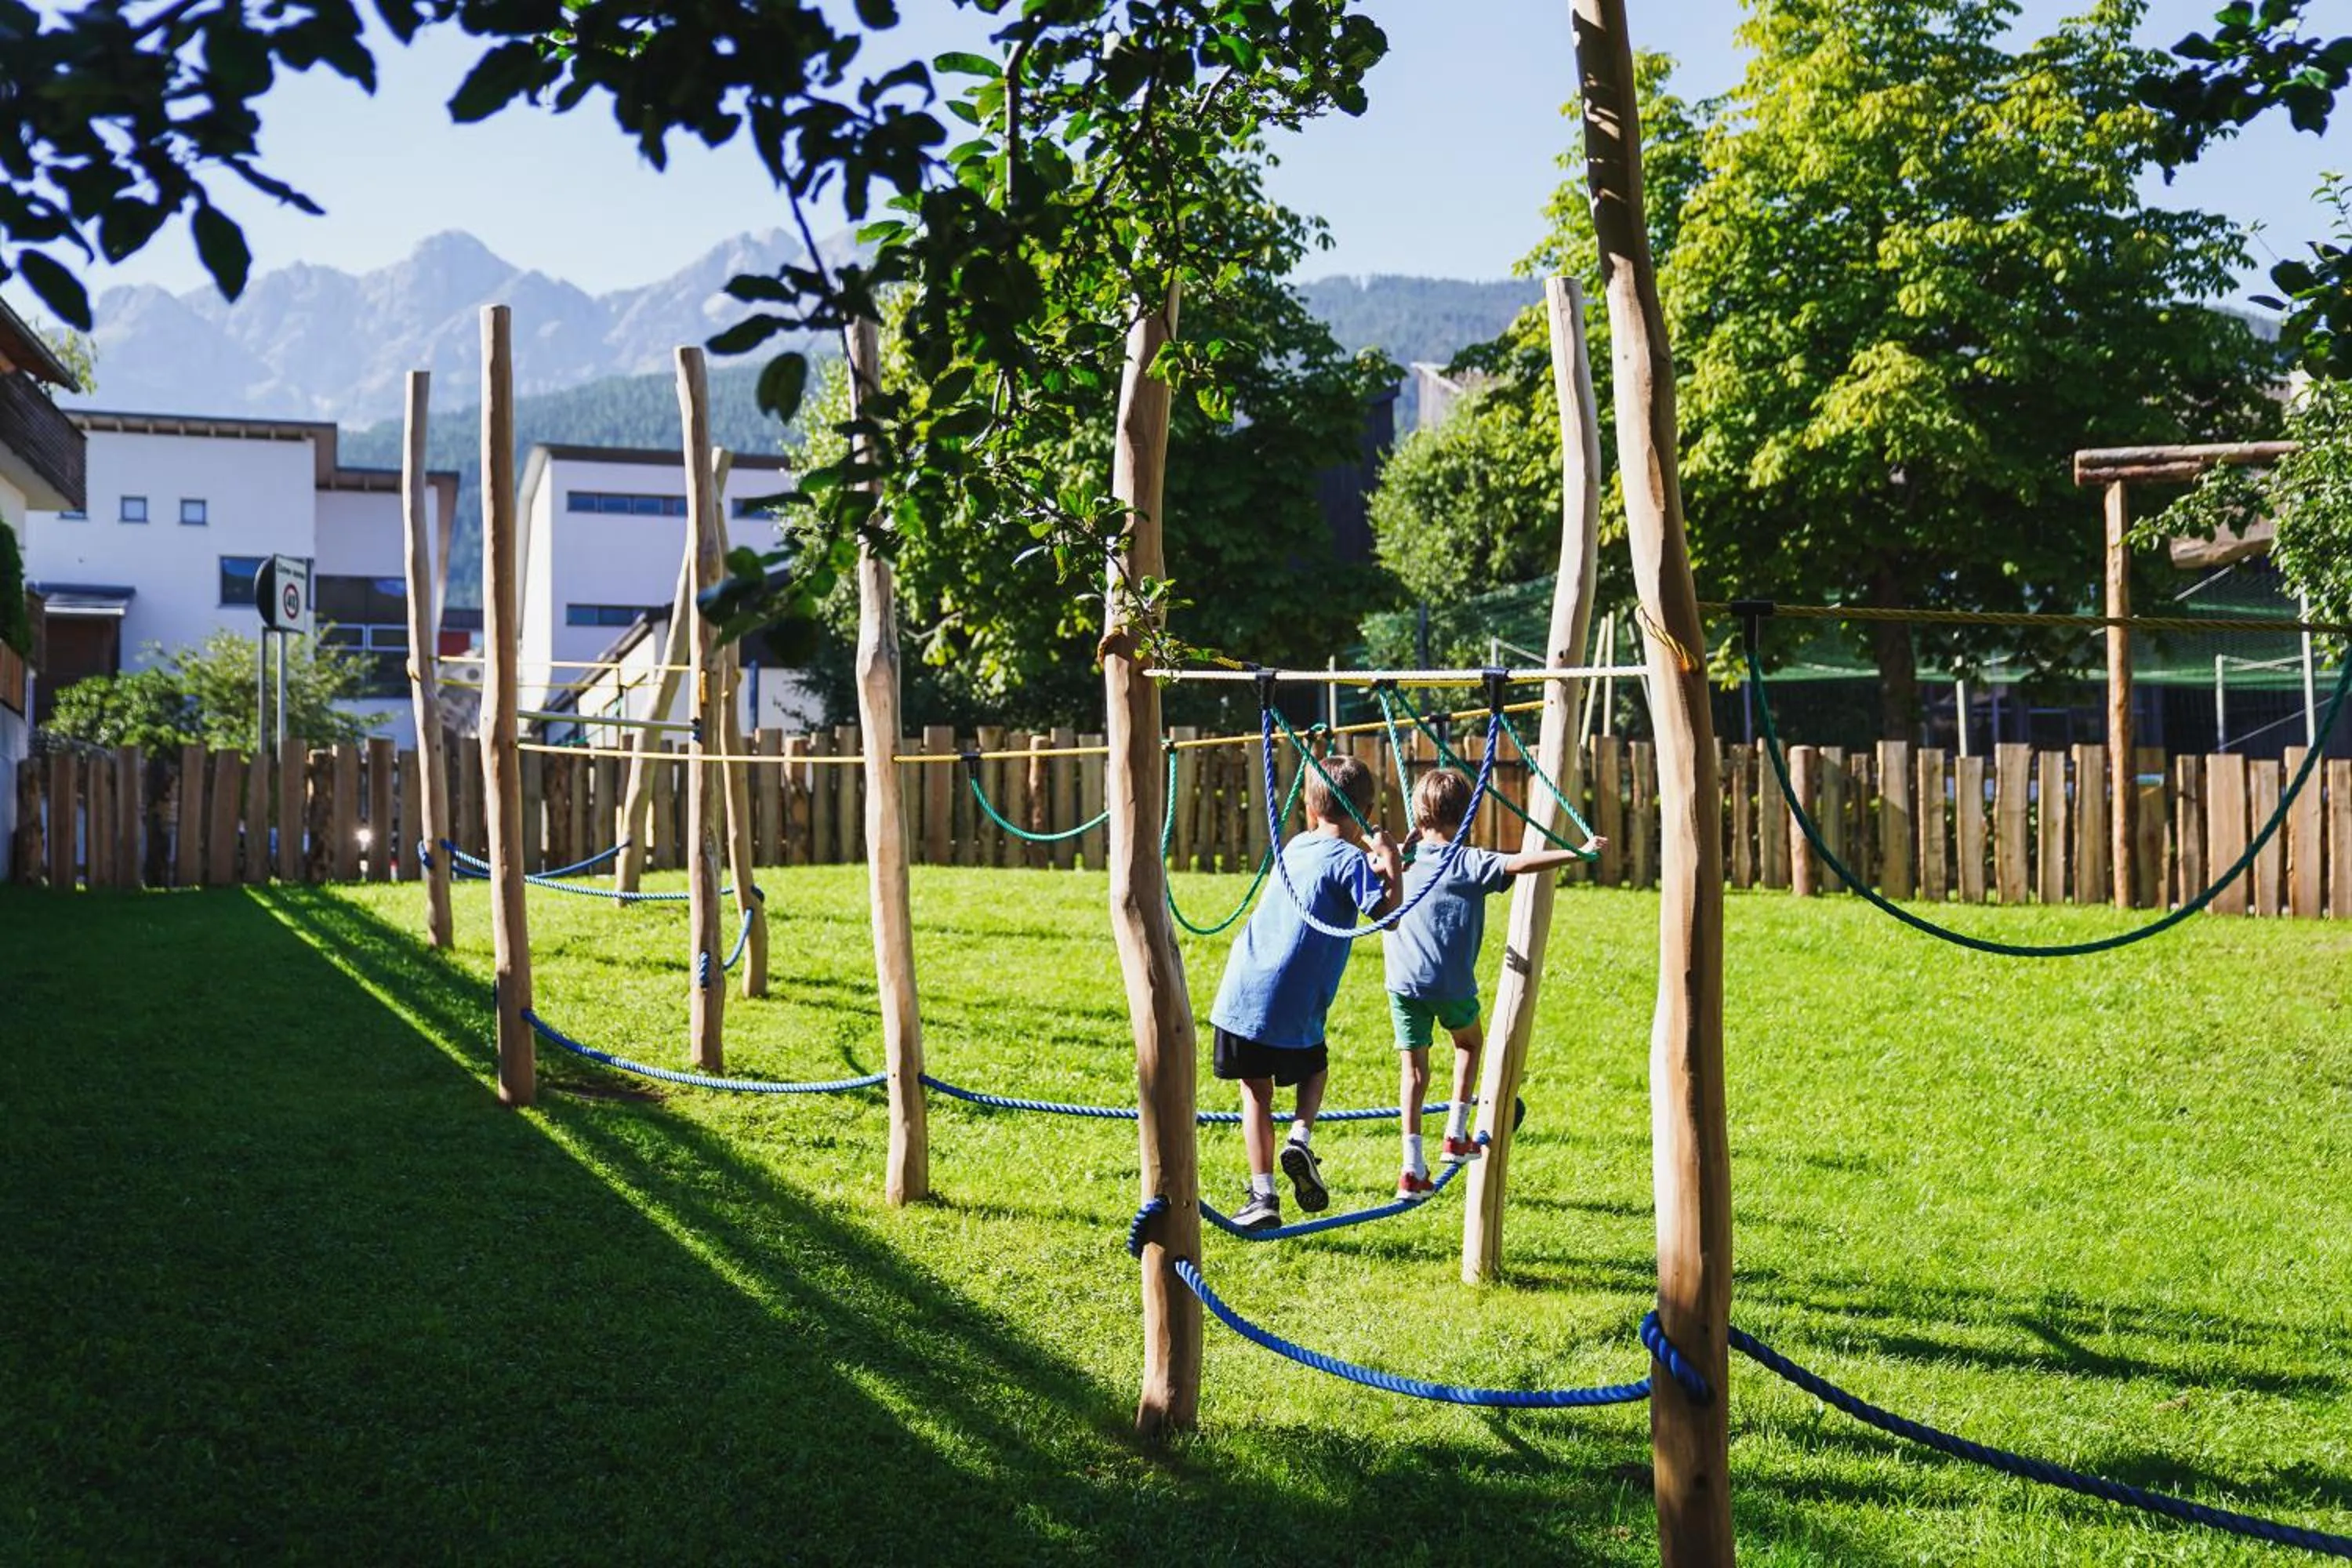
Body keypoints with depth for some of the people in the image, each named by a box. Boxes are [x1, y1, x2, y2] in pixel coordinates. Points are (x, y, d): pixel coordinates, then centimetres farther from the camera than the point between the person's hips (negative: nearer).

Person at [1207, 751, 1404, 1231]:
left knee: (1256, 1091, 13)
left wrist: (1381, 865, 26)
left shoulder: (1295, 847, 13)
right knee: (1313, 1071, 24)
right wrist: (1391, 862, -12)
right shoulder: (1350, 860, -7)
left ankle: (1263, 1196, 7)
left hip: (1241, 993, 4)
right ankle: (1300, 1139, 0)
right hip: (1293, 1007, -4)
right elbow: (1389, 916, -16)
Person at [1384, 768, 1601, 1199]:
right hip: (1451, 985, -2)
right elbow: (1519, 864, -20)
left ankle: (1413, 1167, 1)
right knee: (1469, 1042, 27)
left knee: (1414, 1067, 9)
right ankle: (1456, 1134, 24)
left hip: (1403, 982, 2)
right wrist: (1576, 854, -22)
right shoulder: (1469, 863, -6)